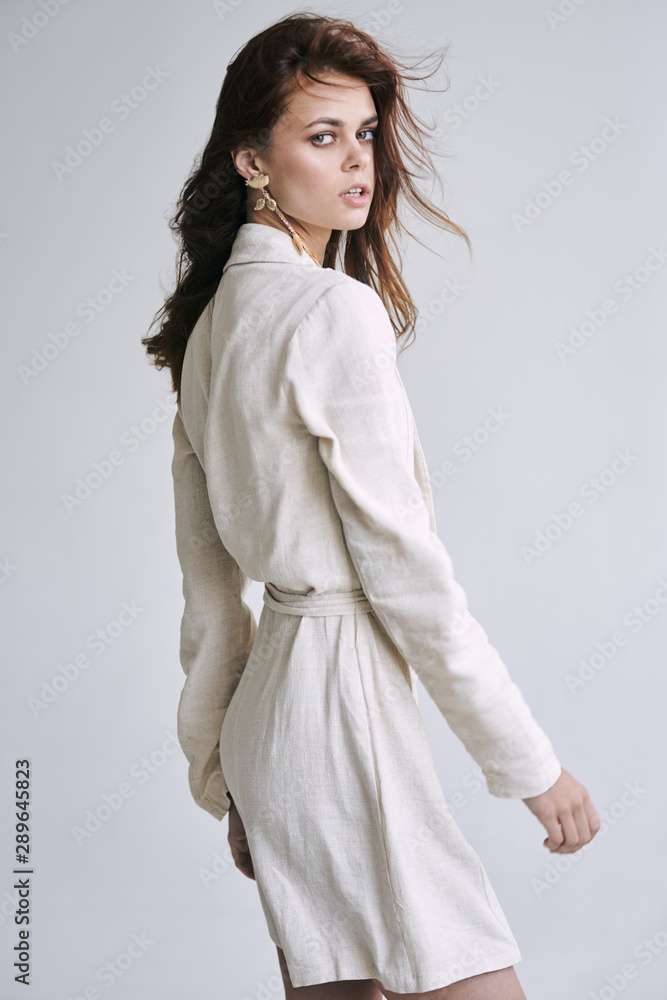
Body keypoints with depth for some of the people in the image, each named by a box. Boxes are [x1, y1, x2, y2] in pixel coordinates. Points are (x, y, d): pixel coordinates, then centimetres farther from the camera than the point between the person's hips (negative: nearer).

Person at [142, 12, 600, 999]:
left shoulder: (211, 319, 12)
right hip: (345, 703, -9)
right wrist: (531, 762, -10)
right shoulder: (337, 310, -15)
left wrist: (221, 760, 22)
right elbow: (402, 565, -16)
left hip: (268, 702, 10)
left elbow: (208, 581, 15)